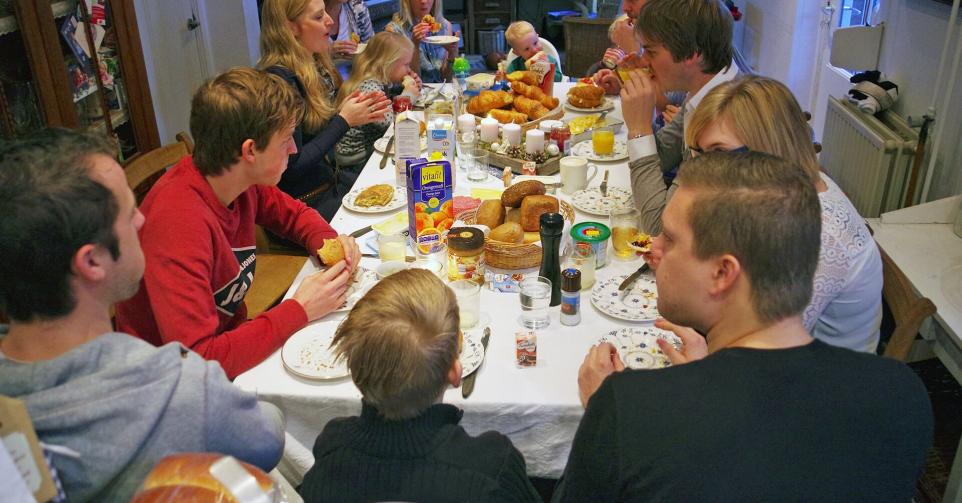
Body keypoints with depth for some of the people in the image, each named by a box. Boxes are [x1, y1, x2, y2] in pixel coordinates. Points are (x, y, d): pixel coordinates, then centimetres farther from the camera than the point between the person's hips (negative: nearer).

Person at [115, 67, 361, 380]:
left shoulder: (239, 177, -9)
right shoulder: (179, 220, -32)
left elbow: (292, 213, 13)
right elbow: (196, 361, -37)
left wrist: (328, 242, -8)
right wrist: (299, 311, -29)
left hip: (231, 336, 7)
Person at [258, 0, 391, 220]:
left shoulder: (314, 66, 5)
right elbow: (291, 165, -23)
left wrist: (358, 114, -4)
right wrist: (344, 120, -16)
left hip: (330, 180, 8)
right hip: (307, 202, -8)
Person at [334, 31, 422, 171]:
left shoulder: (383, 82, 5)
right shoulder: (368, 86, -23)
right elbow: (387, 121, -34)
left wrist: (413, 90, 3)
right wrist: (408, 95, -19)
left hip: (372, 146, 9)